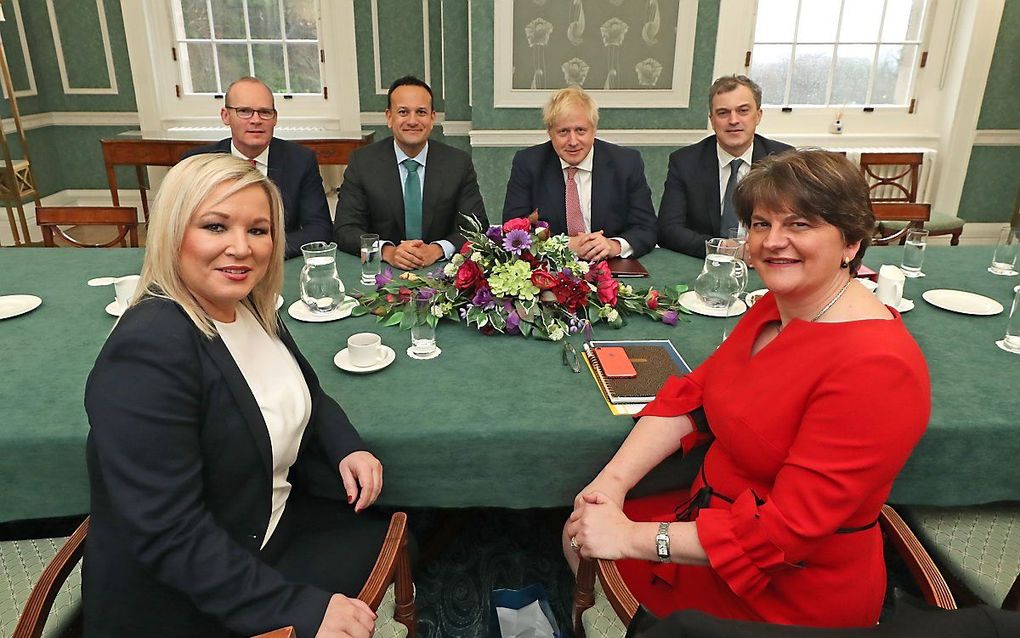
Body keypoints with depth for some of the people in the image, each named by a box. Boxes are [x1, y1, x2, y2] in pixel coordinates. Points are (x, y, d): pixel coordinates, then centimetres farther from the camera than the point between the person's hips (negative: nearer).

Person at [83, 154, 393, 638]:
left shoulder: (248, 306, -4)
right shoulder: (147, 353, -30)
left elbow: (305, 393, 12)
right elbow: (170, 535, -30)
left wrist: (347, 448, -7)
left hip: (274, 520, 8)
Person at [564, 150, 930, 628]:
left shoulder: (875, 366, -29)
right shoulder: (775, 308, 0)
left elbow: (787, 528, -29)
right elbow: (689, 398, 0)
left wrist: (632, 537, -24)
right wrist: (613, 480, -14)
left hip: (787, 594, -7)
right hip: (716, 510, 7)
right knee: (580, 533, 10)